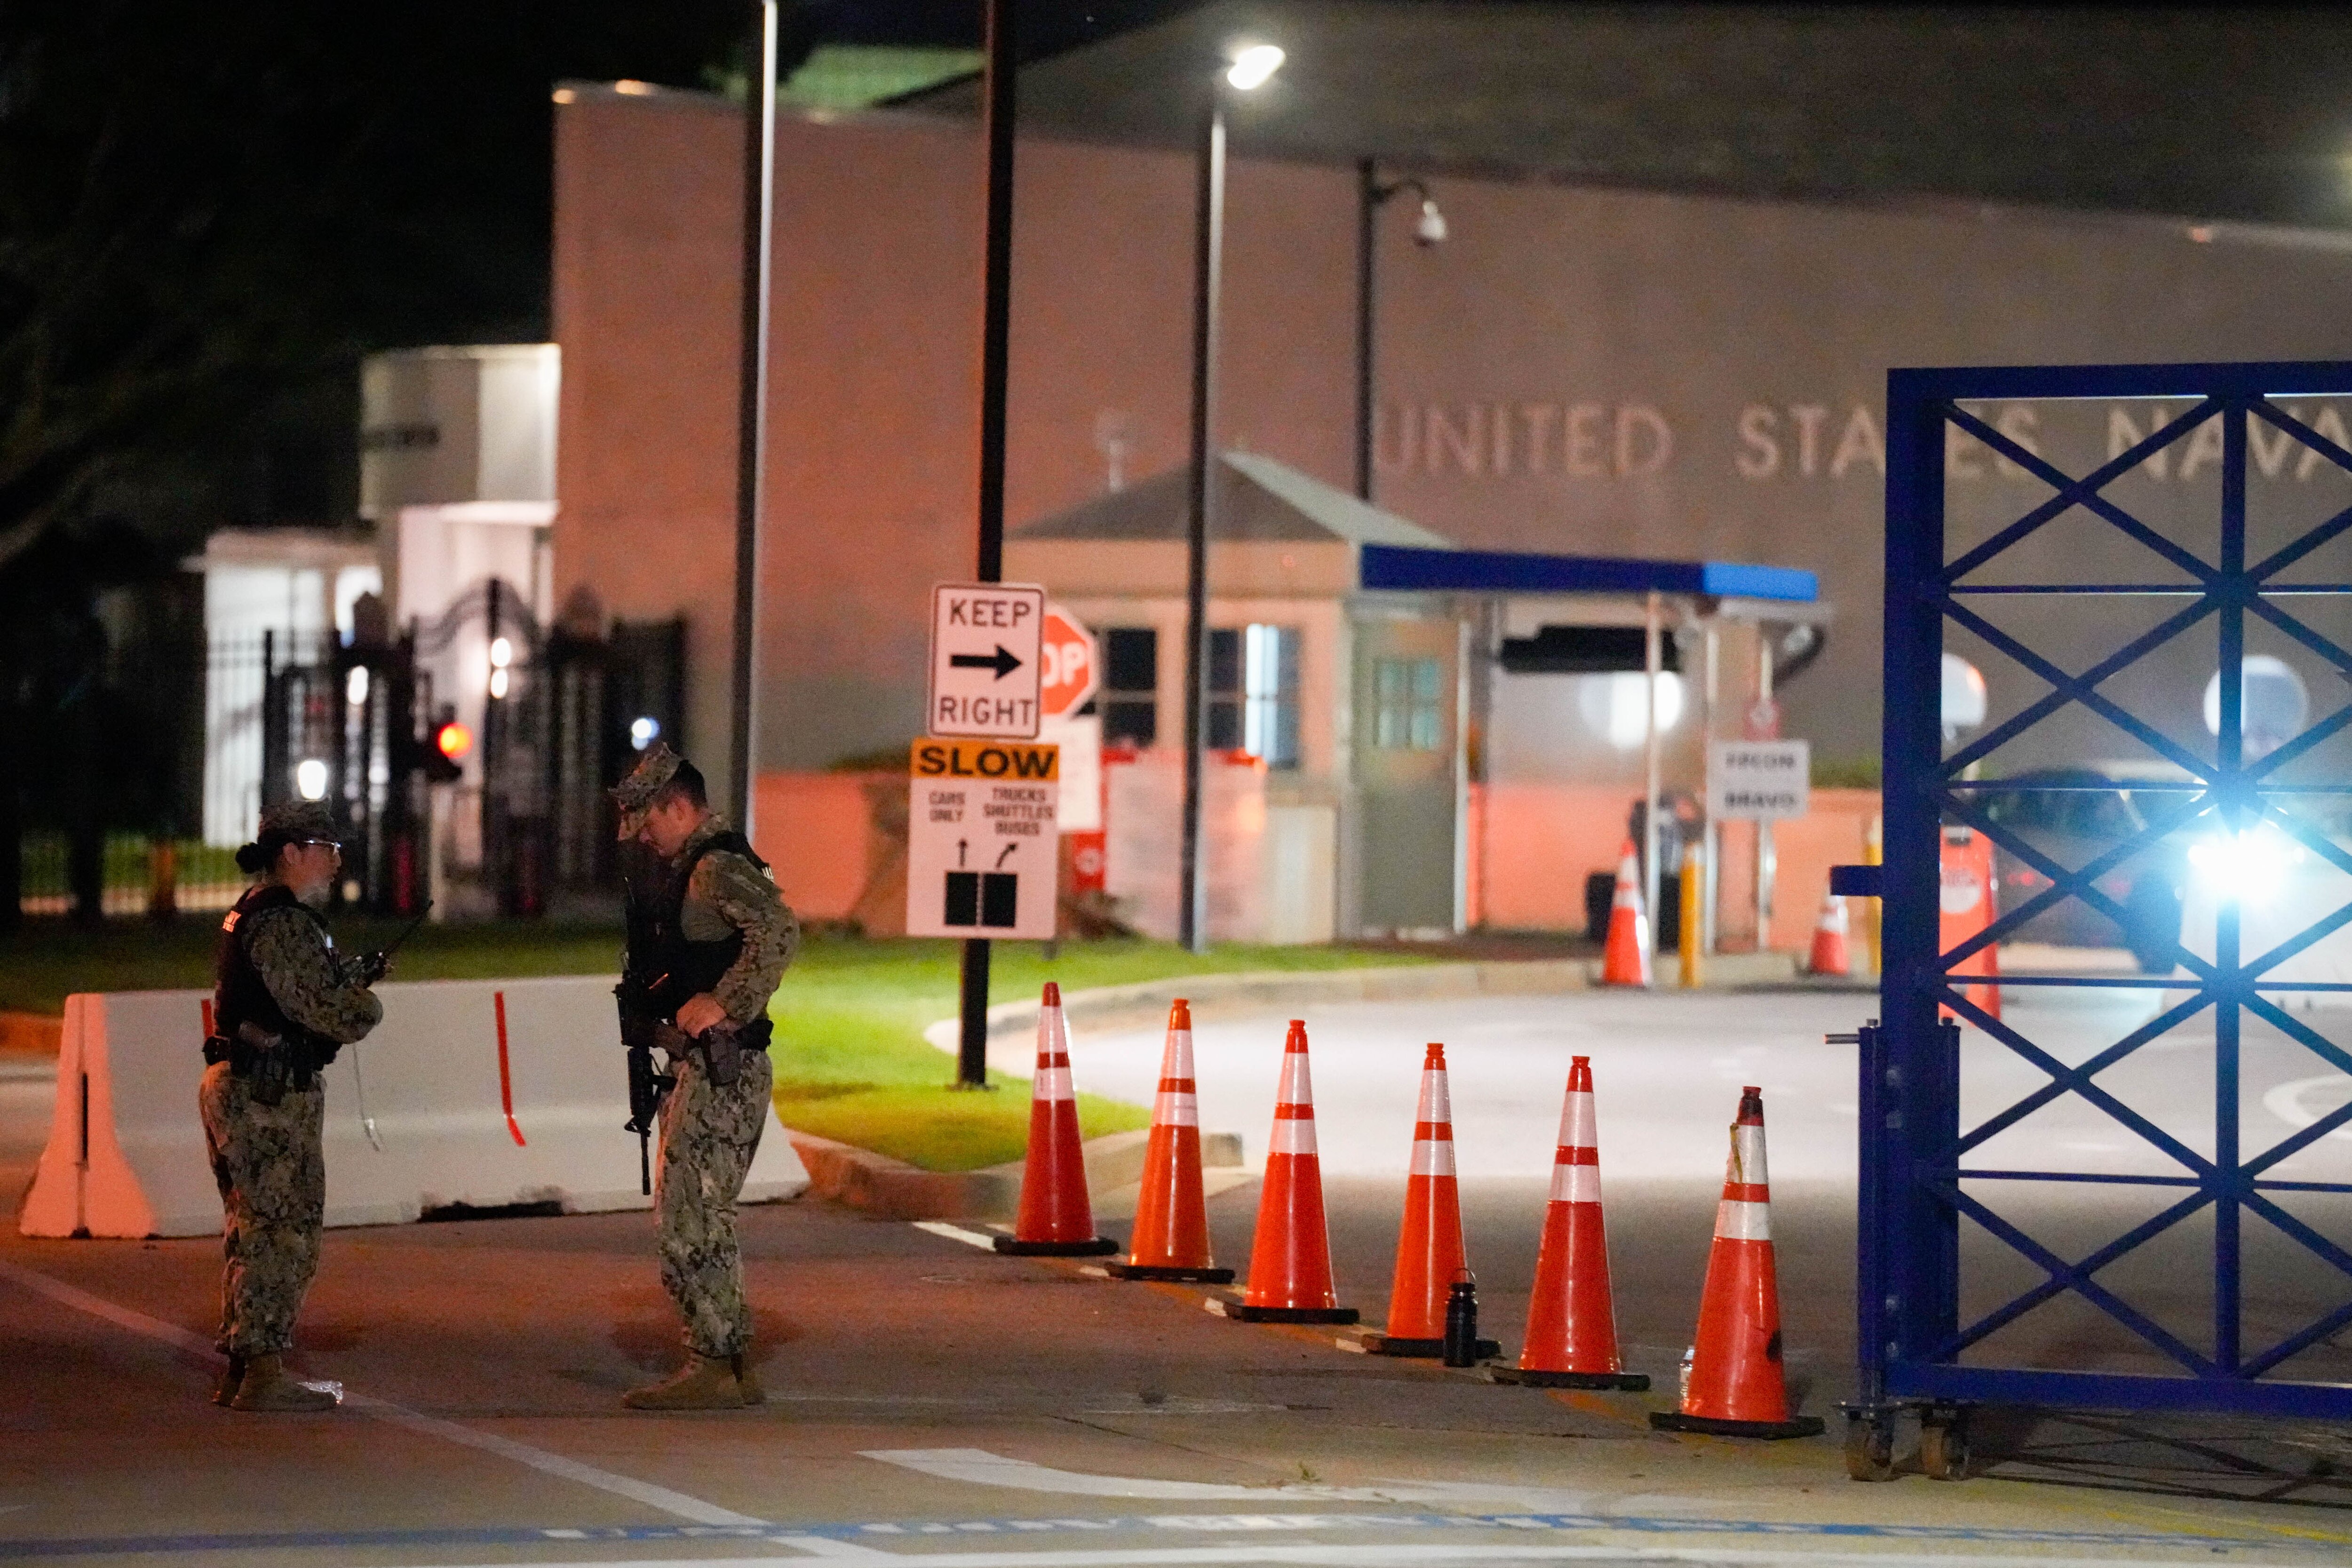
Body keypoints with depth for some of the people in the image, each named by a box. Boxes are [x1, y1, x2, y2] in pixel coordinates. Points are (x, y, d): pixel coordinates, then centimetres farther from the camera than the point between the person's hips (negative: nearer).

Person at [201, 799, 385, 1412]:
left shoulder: (252, 913, 17)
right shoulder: (283, 923, -17)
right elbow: (329, 1011, -21)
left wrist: (350, 975, 8)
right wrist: (365, 1003, 0)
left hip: (234, 1086, 11)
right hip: (270, 1098, -11)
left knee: (254, 1233, 15)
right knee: (280, 1234, -7)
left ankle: (239, 1371, 19)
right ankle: (262, 1375, -7)